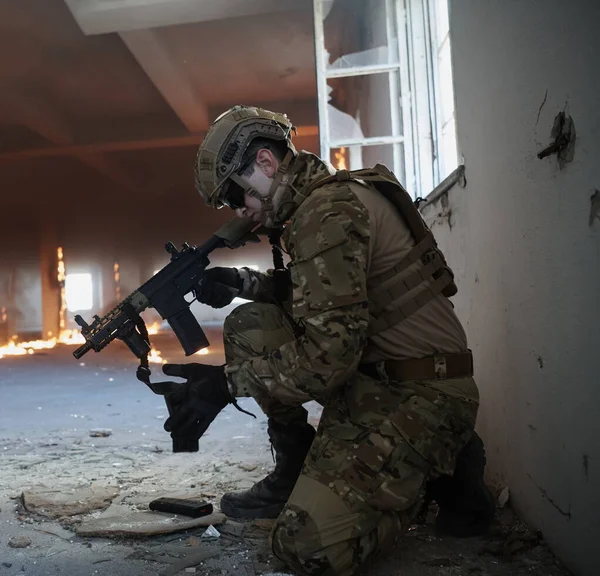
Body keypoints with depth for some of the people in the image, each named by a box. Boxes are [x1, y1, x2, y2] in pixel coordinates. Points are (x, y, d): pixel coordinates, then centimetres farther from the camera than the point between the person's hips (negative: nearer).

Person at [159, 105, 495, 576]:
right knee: (250, 326, 1)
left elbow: (327, 353, -25)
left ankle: (442, 468, 3)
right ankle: (295, 471, 10)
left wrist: (226, 381, -17)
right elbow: (309, 291, 20)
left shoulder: (330, 209, -20)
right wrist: (242, 282, 3)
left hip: (419, 394, -10)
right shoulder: (318, 200, 11)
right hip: (369, 374, 10)